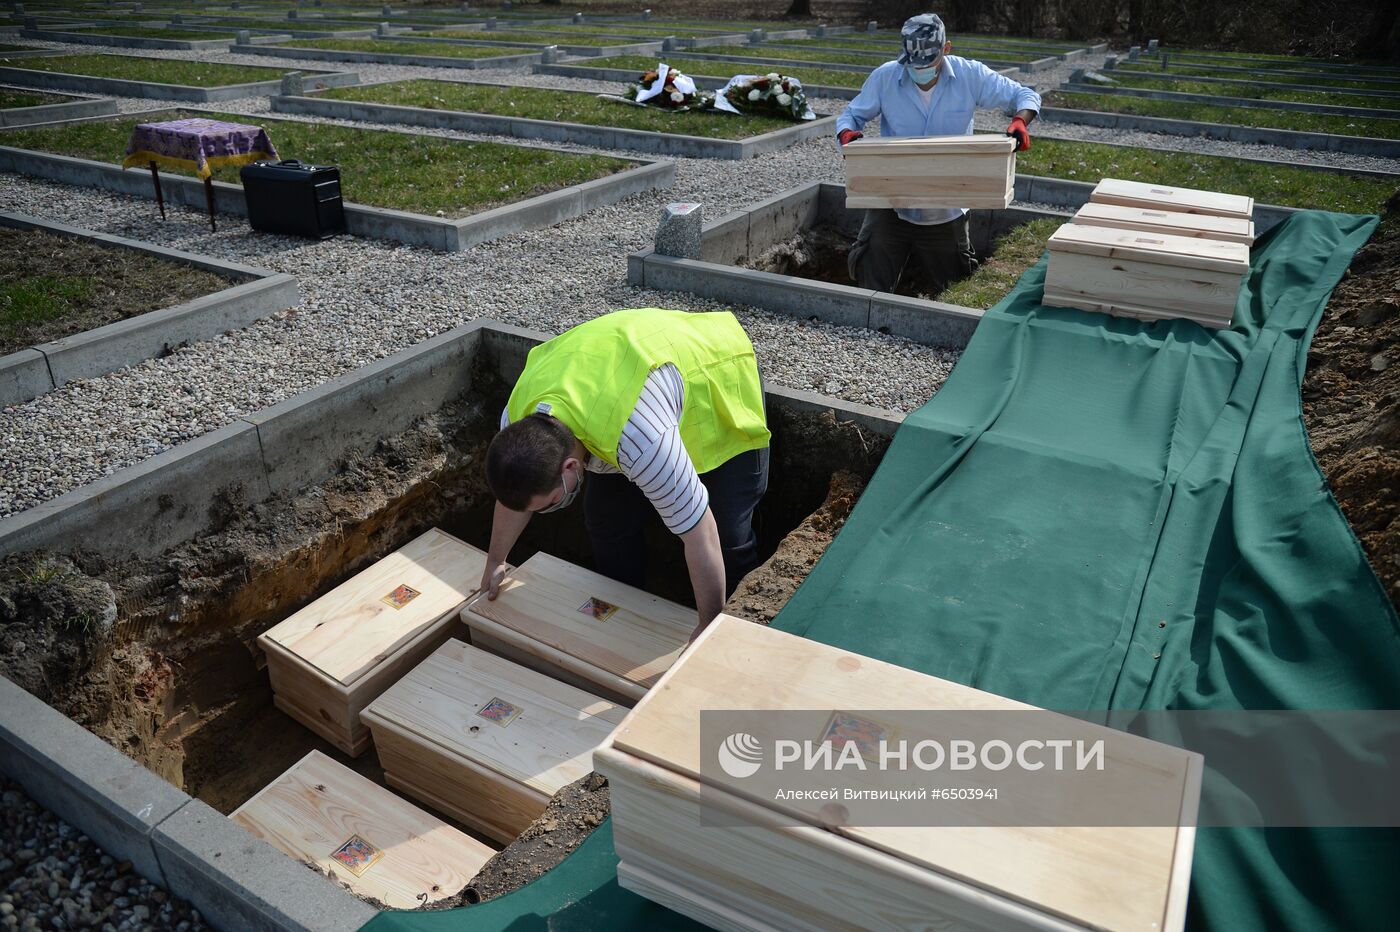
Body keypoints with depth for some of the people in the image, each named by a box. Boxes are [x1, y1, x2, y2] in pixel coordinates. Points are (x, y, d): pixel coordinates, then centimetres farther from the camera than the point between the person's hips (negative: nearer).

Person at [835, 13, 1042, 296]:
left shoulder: (970, 75, -9)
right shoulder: (884, 77, -10)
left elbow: (1026, 96, -2)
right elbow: (851, 115, 0)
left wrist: (1020, 122, -25)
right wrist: (847, 134, -23)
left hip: (947, 208, 1)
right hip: (892, 203, 0)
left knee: (946, 290, 16)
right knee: (873, 284, -1)